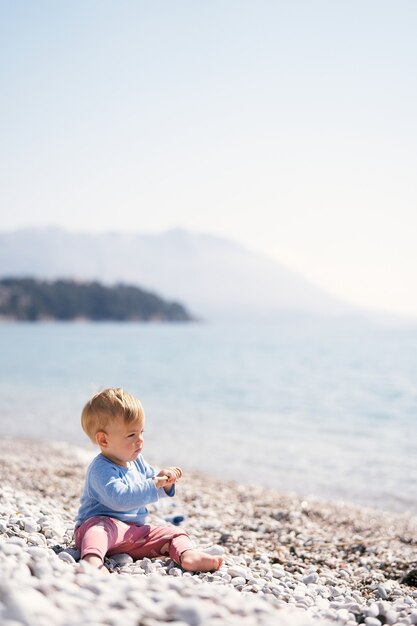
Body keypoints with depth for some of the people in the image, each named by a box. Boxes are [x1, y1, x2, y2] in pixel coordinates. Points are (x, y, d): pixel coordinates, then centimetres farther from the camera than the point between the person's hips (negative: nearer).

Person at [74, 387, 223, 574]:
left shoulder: (137, 461, 10)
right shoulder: (101, 469, -19)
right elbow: (118, 498, -33)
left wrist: (166, 482, -1)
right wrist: (155, 484, -34)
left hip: (134, 533, 8)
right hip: (100, 524, -8)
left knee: (172, 533, -2)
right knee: (100, 525, -40)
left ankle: (188, 555, -30)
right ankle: (92, 559, -66)